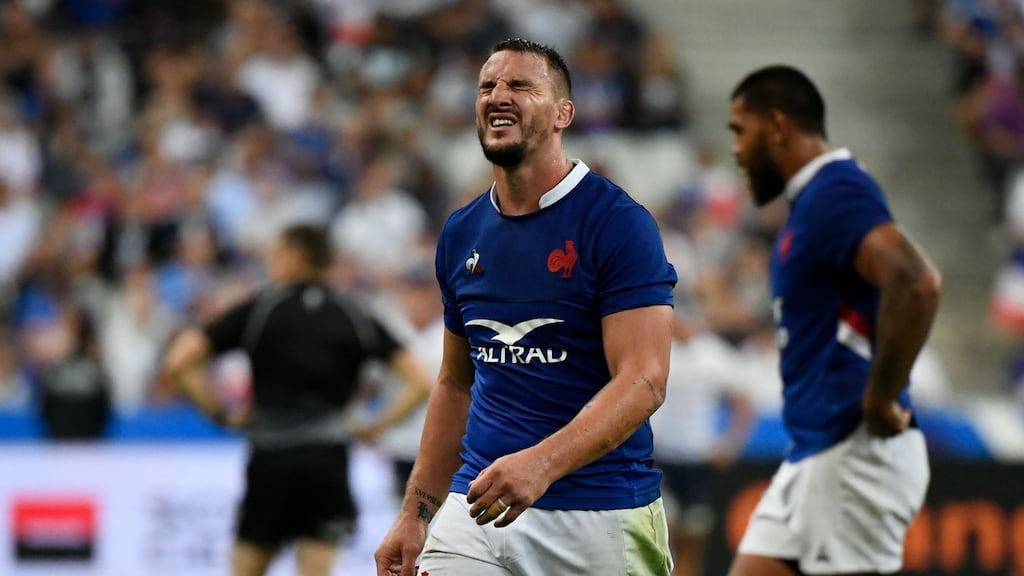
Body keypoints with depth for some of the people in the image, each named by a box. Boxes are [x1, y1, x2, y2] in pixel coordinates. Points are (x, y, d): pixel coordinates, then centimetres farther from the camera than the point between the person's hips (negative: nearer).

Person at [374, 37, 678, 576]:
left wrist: (543, 463, -31)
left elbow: (644, 381, -17)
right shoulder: (461, 233, 11)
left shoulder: (619, 223, -8)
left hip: (601, 516, -5)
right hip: (475, 509, 5)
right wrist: (415, 515, 14)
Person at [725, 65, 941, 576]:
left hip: (856, 453, -10)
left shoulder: (836, 194, -14)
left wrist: (881, 401, -21)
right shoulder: (811, 202, 17)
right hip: (810, 456, 10)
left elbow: (917, 285, -30)